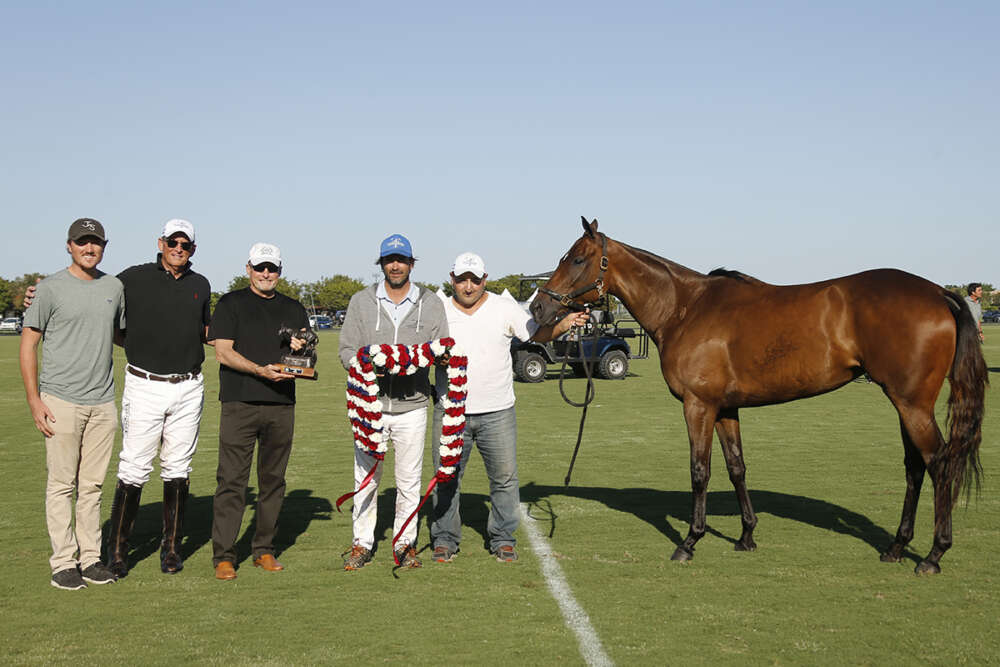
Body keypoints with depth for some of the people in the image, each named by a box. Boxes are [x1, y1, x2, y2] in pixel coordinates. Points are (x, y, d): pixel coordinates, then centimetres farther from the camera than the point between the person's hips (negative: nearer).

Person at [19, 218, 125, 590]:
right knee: (62, 484, 0)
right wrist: (34, 399, -10)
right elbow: (28, 343, -3)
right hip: (61, 401, -4)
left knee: (93, 484, 9)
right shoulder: (51, 288, -3)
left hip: (102, 402, 4)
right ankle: (63, 562, 6)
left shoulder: (114, 287, 11)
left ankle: (90, 557, 16)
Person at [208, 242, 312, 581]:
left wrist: (302, 350, -6)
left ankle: (264, 550, 16)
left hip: (282, 404, 4)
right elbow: (223, 352, -4)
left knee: (273, 480, 7)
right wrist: (261, 370, -18)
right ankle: (223, 555, -2)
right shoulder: (231, 304, 6)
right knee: (232, 480, -6)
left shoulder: (293, 309, 18)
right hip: (240, 403, -4)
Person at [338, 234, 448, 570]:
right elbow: (347, 350, 2)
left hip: (412, 406, 0)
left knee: (409, 479, 6)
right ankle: (362, 543, 17)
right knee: (366, 477, 5)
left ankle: (405, 543, 18)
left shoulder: (430, 303, 6)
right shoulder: (361, 302, 5)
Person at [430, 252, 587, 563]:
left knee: (504, 477, 3)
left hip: (497, 412, 0)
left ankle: (503, 539, 17)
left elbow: (539, 333, 6)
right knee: (446, 478, 6)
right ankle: (444, 539, 19)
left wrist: (566, 323, -11)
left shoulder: (505, 309, 1)